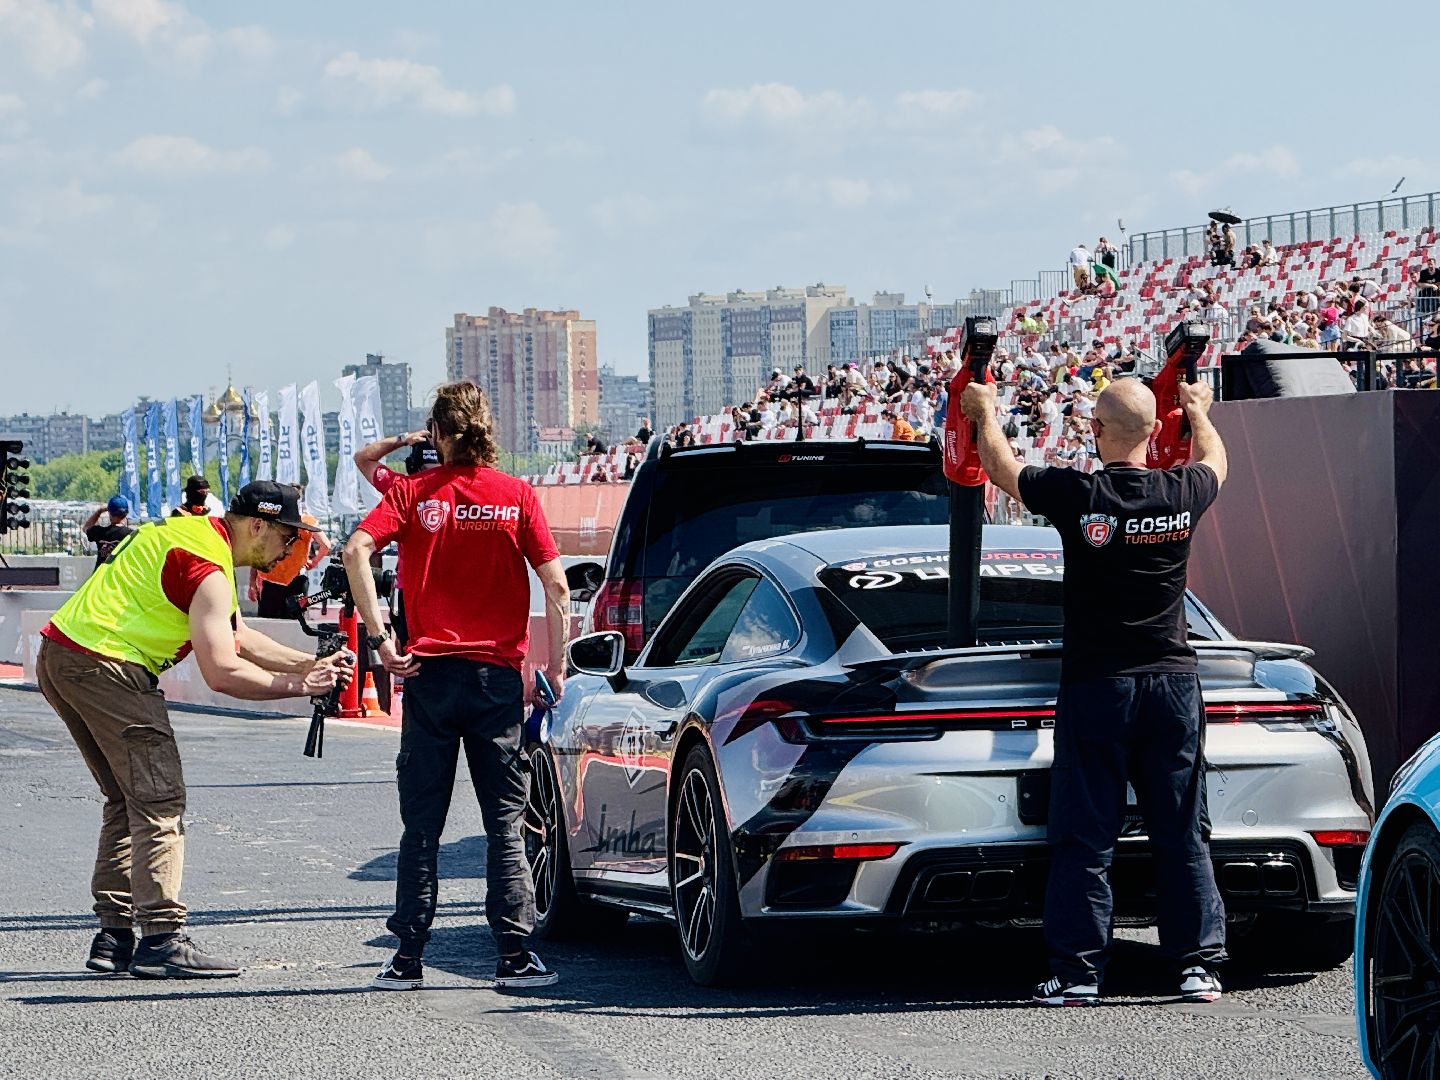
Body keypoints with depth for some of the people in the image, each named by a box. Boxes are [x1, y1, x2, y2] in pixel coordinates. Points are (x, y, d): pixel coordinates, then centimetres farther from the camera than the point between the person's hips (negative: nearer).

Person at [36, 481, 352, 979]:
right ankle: (161, 940, -13)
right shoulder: (208, 570, -13)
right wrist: (298, 686, -10)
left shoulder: (192, 532, 19)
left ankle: (114, 937, 14)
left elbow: (238, 637, 24)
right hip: (104, 666, -10)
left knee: (127, 800, 15)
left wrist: (310, 663, 16)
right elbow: (222, 672, -20)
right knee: (159, 801, -8)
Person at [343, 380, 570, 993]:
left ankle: (408, 958, 5)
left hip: (429, 672, 0)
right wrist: (556, 667, 3)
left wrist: (380, 639, -12)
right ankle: (515, 957, 1)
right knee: (505, 823, 6)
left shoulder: (414, 493, 1)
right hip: (498, 674, 0)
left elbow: (356, 551, -14)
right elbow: (556, 586, -4)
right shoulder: (516, 496, 2)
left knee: (421, 823, 6)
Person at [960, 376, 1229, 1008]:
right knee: (1182, 833, 7)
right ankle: (1199, 964, 7)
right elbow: (1214, 459, 25)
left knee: (1085, 836, 1)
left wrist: (984, 412, 28)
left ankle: (1078, 972, 1)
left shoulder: (1077, 497, -11)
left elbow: (1000, 468, 9)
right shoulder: (1182, 493, -1)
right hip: (1173, 679, 3)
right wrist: (1197, 410, 45)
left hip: (1096, 683, -3)